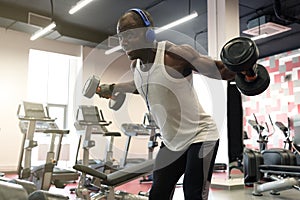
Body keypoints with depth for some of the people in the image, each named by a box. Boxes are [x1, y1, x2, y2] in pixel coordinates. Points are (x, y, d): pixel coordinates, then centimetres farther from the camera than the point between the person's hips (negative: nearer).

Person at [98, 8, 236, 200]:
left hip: (200, 136, -7)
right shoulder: (135, 66, -1)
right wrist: (113, 88, 27)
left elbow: (222, 71, -15)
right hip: (171, 142, 7)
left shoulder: (176, 54, -23)